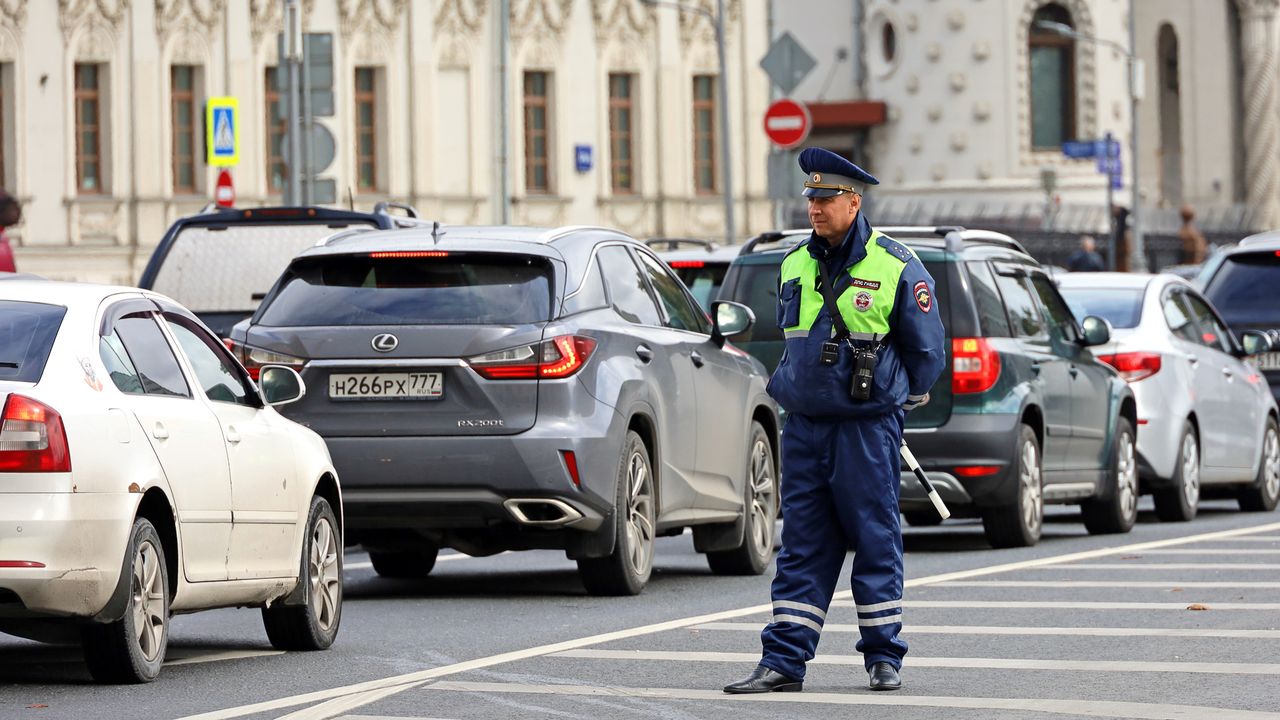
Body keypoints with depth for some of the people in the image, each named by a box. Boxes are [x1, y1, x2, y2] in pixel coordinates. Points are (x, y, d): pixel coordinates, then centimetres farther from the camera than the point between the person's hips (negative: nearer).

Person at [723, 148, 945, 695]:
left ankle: (883, 656, 11)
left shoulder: (896, 267, -6)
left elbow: (925, 348, 1)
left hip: (868, 428, -5)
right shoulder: (795, 265, 10)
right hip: (804, 425, 5)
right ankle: (783, 661, 3)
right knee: (802, 545, 4)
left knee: (875, 541, 1)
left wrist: (898, 399, 8)